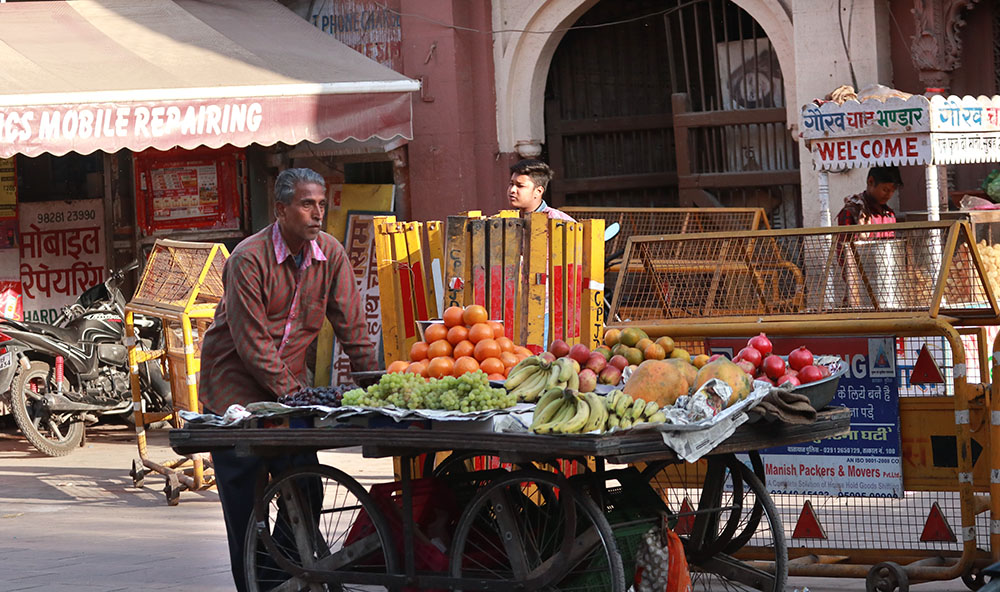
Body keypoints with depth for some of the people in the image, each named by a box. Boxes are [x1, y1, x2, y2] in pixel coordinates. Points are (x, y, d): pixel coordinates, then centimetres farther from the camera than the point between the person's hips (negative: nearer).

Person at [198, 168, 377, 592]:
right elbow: (252, 342, -19)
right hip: (235, 385, -5)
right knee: (245, 500, -4)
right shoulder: (249, 259, -19)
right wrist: (292, 394, -19)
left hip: (290, 385, 5)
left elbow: (352, 326, 1)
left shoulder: (330, 254, -2)